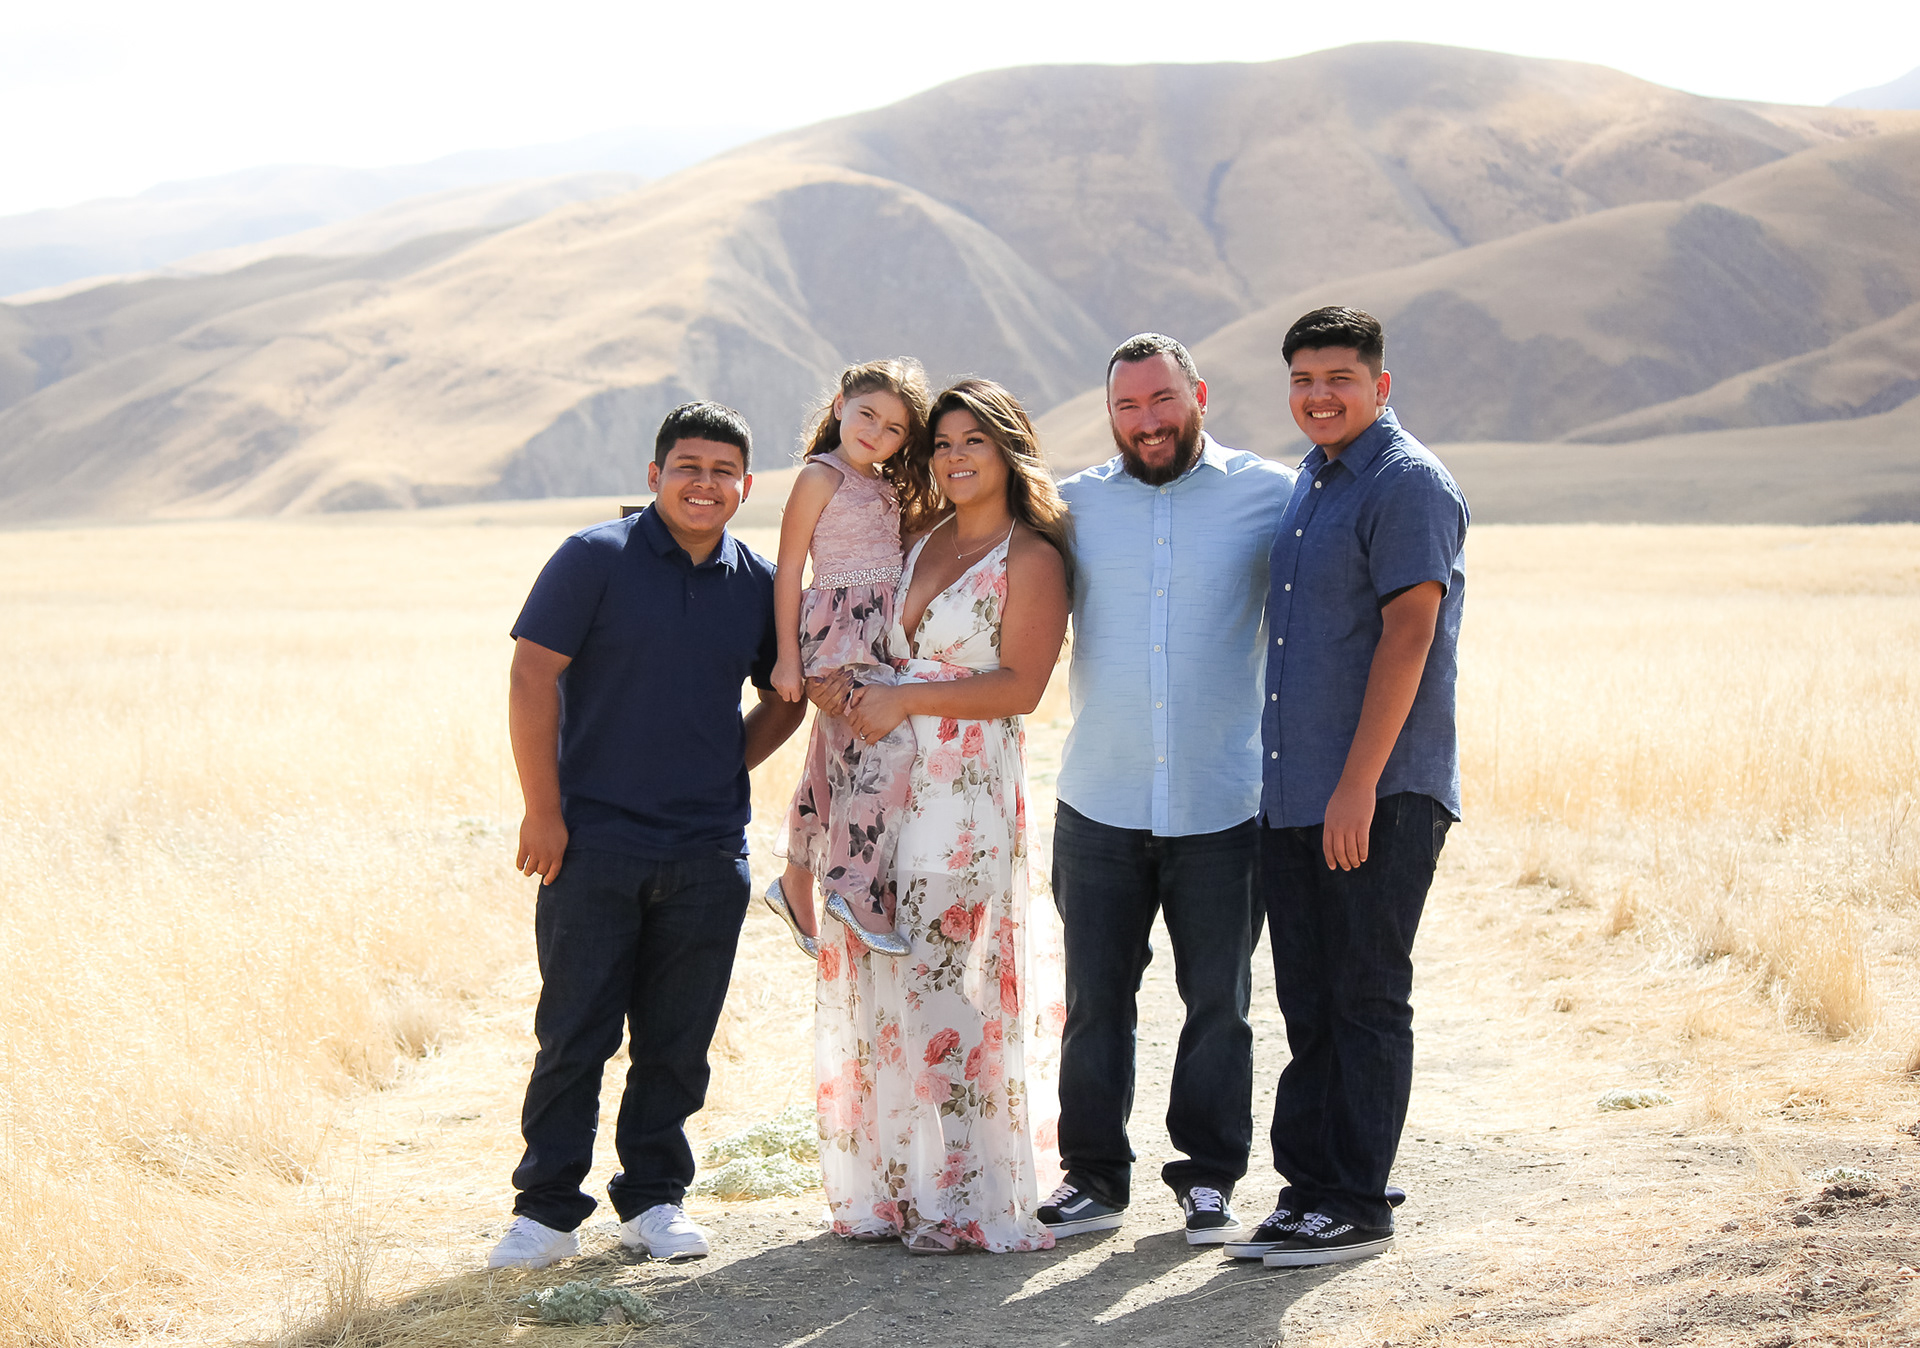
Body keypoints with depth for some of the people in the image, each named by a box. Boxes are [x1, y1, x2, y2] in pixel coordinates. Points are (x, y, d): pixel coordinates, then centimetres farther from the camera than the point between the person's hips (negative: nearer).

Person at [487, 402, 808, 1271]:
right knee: (574, 1030, -1)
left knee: (677, 1037, 8)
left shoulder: (759, 586, 8)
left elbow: (785, 695, 23)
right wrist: (543, 810, -10)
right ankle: (547, 1209, 7)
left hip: (708, 850, 4)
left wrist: (725, 771, 10)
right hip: (592, 841, -3)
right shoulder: (595, 560, -4)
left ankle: (653, 1198, 21)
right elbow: (532, 680, -6)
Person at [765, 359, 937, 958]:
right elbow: (789, 569, -7)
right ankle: (858, 887, -21)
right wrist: (787, 656, -11)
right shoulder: (820, 476, -6)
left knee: (833, 764, 14)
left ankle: (796, 885, 26)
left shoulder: (887, 486, 16)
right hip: (840, 632, -8)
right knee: (888, 738, -22)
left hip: (882, 634, 8)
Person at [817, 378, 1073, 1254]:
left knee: (949, 985, -9)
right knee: (875, 979, 5)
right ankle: (892, 1187, 13)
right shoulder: (924, 544, 18)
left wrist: (907, 699, -13)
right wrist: (850, 690, 10)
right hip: (888, 783, 7)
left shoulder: (1031, 557, -4)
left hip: (969, 789, -7)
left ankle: (969, 1200, -2)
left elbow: (1020, 686, -12)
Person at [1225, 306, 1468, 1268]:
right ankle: (1310, 1187, 18)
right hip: (1291, 794, 8)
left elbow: (1407, 632, -18)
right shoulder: (1307, 485, 18)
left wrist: (1358, 785, -22)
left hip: (1381, 794, -8)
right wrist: (1291, 781, 17)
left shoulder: (1408, 484, -10)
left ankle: (1357, 1206, 4)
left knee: (1365, 998, -2)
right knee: (1308, 1000, 11)